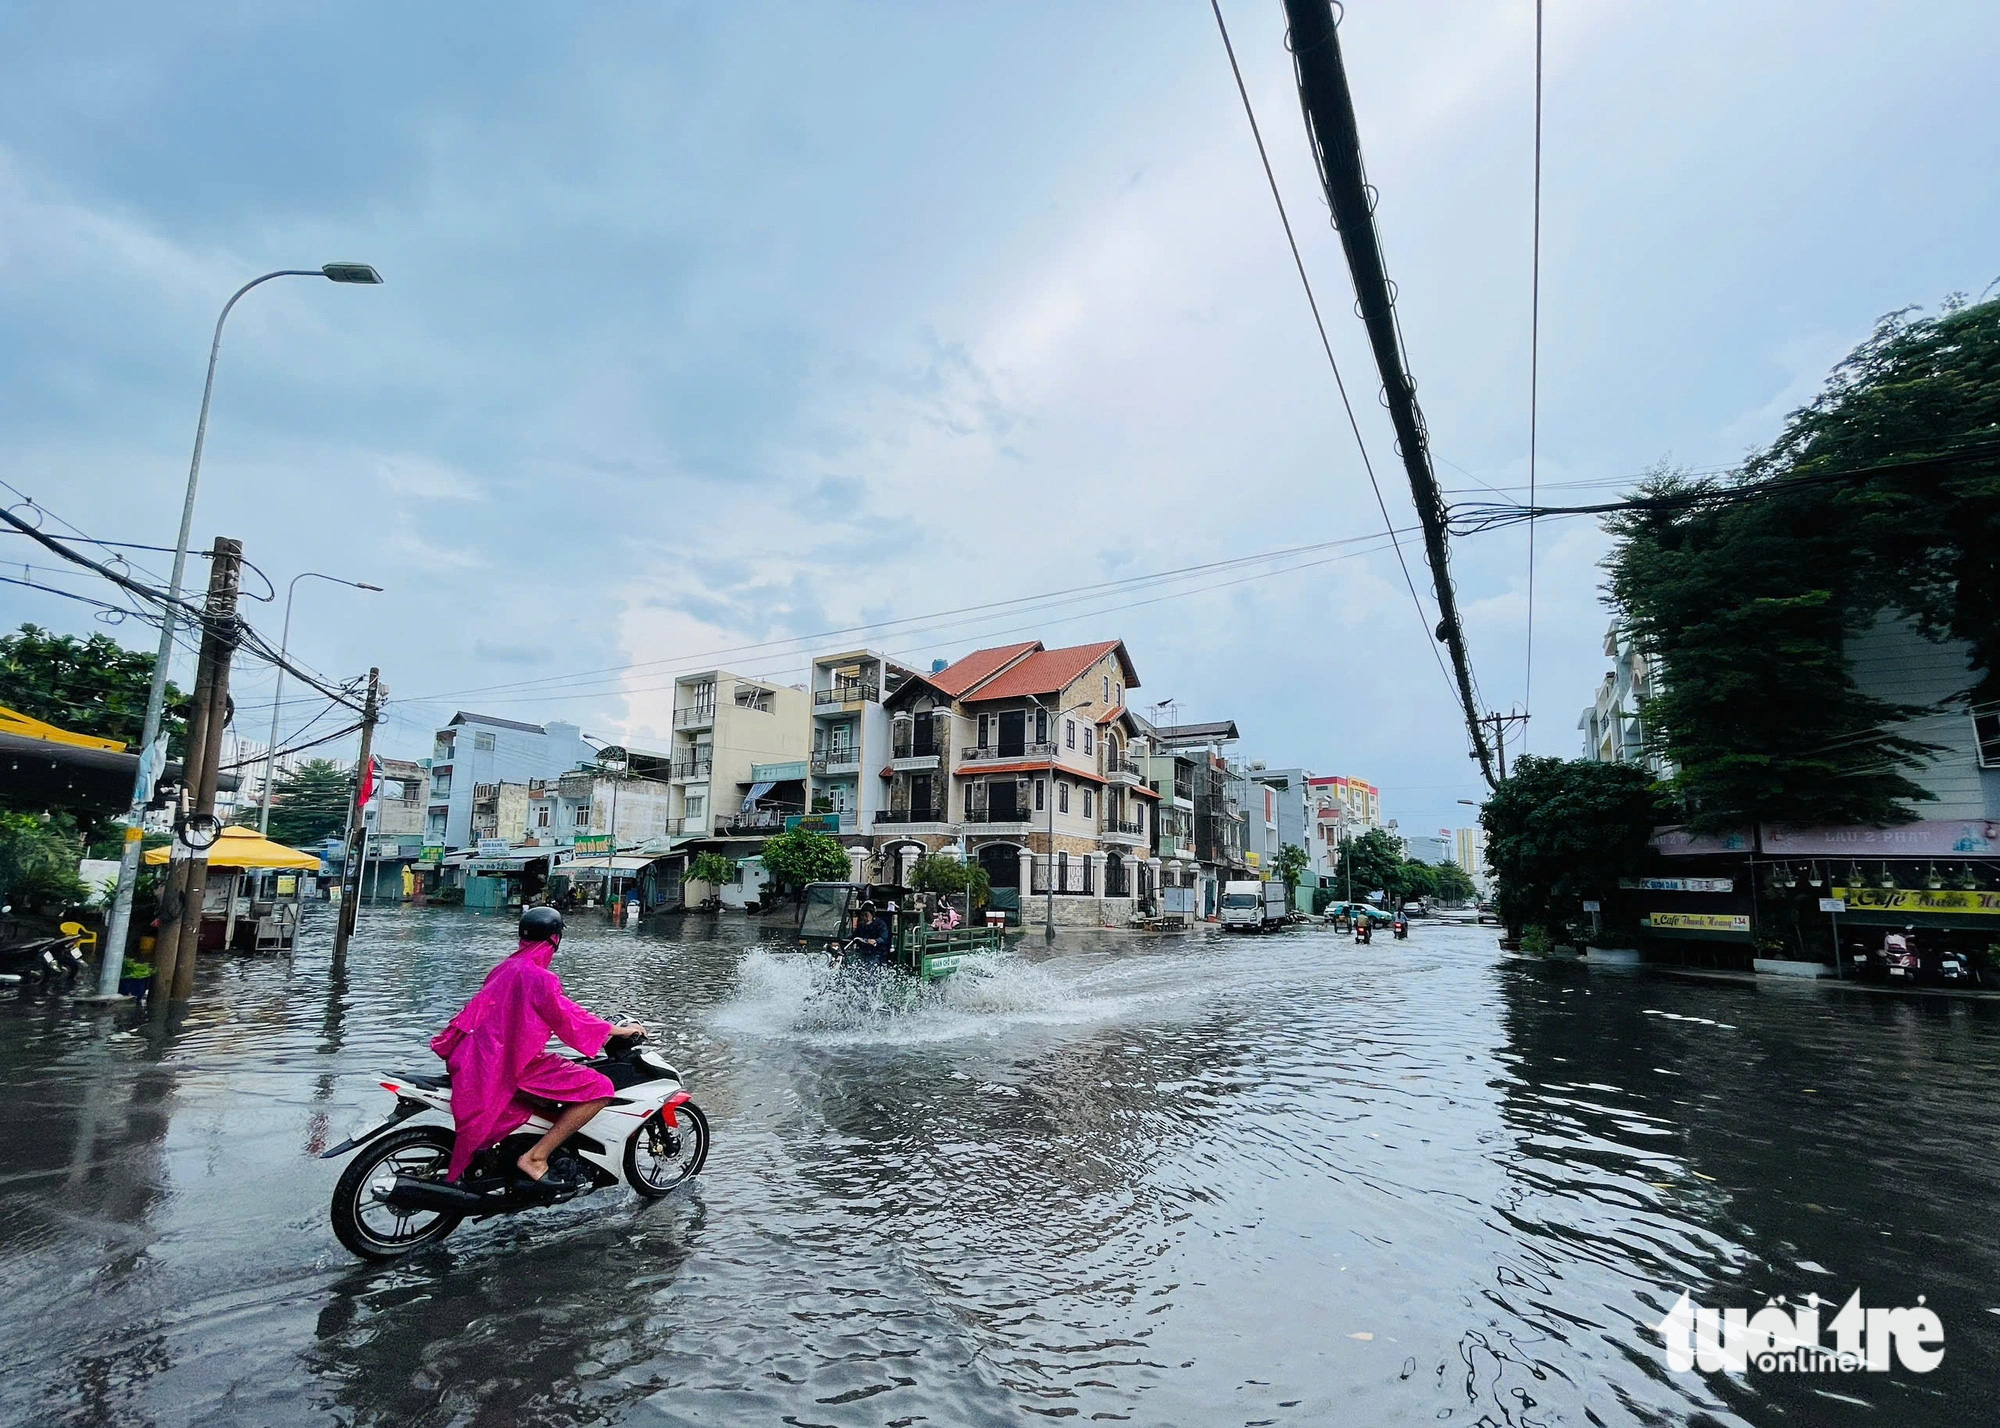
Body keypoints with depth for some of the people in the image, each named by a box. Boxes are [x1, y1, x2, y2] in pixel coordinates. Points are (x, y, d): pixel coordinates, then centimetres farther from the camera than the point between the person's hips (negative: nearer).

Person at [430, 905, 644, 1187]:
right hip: (515, 1066, -10)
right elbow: (567, 1018, -15)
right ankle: (536, 1157, -12)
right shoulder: (538, 977, -17)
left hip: (485, 1058, 10)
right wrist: (619, 1030, -5)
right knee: (600, 1089, -15)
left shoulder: (505, 968, 9)